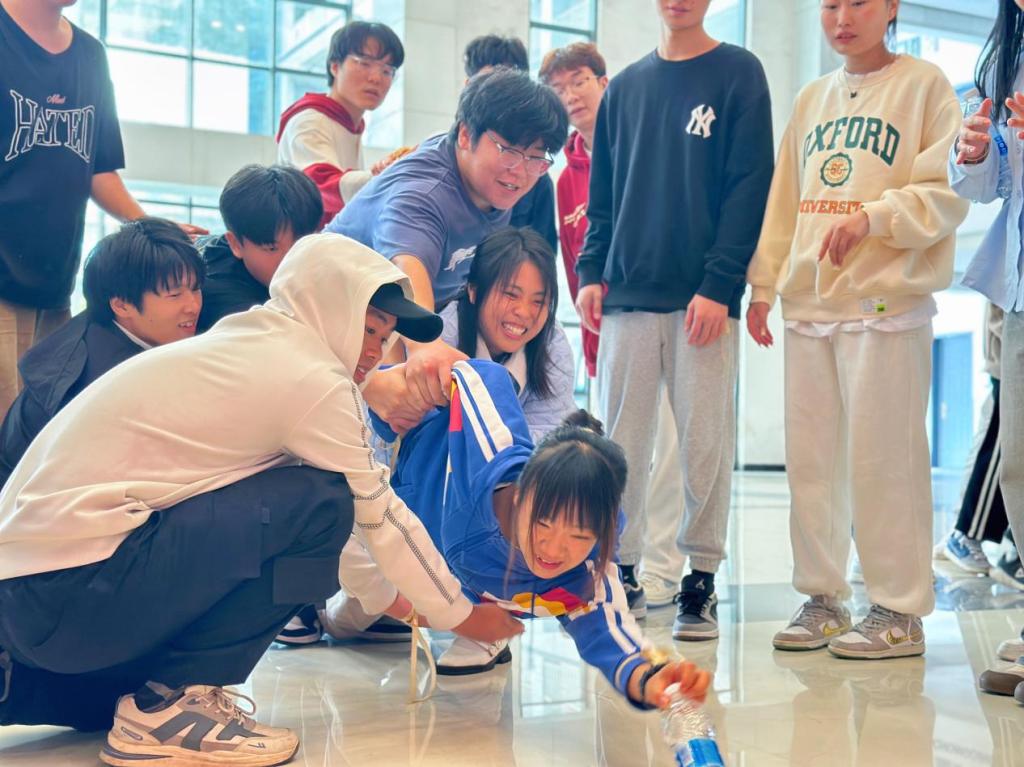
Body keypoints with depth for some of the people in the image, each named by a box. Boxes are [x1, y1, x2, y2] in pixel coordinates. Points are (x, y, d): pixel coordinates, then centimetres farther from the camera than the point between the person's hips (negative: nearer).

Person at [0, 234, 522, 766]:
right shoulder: (310, 376, -11)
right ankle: (168, 704, -7)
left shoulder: (242, 349, 17)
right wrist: (460, 615, 11)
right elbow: (380, 516, -3)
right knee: (320, 504, -13)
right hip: (77, 587, -10)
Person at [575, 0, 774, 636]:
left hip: (705, 298, -3)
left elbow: (749, 186, -4)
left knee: (706, 443, 1)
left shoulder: (740, 73, 4)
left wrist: (720, 284, -13)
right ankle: (621, 571, 17)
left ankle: (702, 579, 12)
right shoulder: (625, 87, 16)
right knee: (622, 443, 5)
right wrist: (592, 271, 3)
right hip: (628, 295, 4)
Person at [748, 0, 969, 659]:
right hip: (810, 303, 6)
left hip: (887, 303, -5)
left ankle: (899, 611, 7)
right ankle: (822, 598, 18)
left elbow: (947, 194, -6)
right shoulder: (812, 99, 18)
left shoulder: (925, 86, 2)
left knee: (882, 458, -5)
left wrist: (874, 216, -20)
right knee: (810, 457, 6)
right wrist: (763, 285, 11)